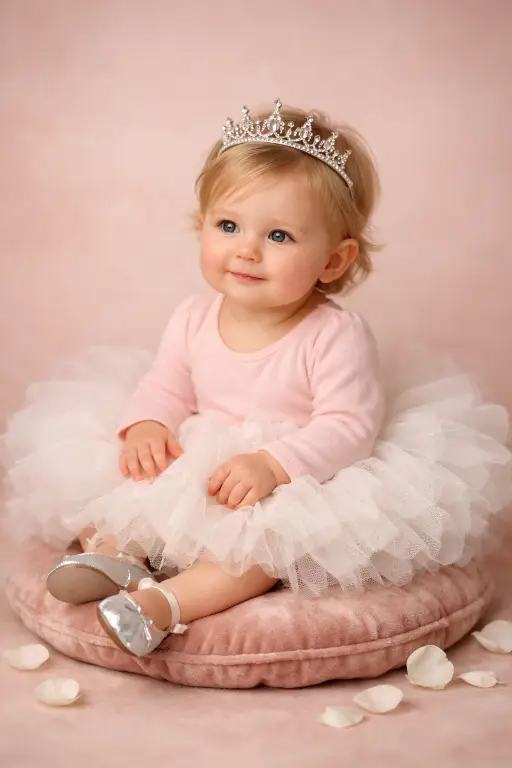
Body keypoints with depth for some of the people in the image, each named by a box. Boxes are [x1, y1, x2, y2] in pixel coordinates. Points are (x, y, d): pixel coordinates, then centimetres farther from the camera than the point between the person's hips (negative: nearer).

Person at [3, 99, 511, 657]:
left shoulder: (335, 335, -18)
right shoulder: (193, 319, 0)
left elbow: (347, 426, -22)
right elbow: (167, 388, 10)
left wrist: (274, 464, -35)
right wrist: (146, 425, -12)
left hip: (292, 488, -5)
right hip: (191, 477, 6)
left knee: (269, 540, -35)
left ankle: (164, 601, -38)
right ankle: (118, 552, -19)